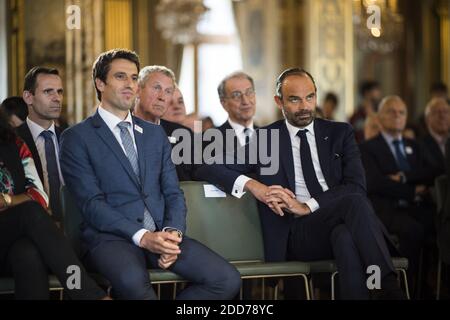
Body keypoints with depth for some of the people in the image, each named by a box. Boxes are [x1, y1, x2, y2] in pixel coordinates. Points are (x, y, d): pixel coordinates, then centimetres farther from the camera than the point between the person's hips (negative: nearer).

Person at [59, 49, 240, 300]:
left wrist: (173, 231, -7)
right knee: (133, 280, -40)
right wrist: (142, 237, -18)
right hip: (110, 236, -5)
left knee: (228, 280, -18)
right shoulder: (77, 138, 4)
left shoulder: (156, 134, 21)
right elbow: (91, 203, -7)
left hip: (161, 234, 5)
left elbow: (173, 192, 15)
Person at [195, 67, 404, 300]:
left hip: (340, 223, 2)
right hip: (295, 232, -2)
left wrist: (307, 206, -13)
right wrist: (253, 186, -11)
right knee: (354, 203, -35)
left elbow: (357, 187, 2)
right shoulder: (264, 139, 14)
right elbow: (208, 168, 8)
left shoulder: (340, 133, 16)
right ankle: (389, 289, -44)